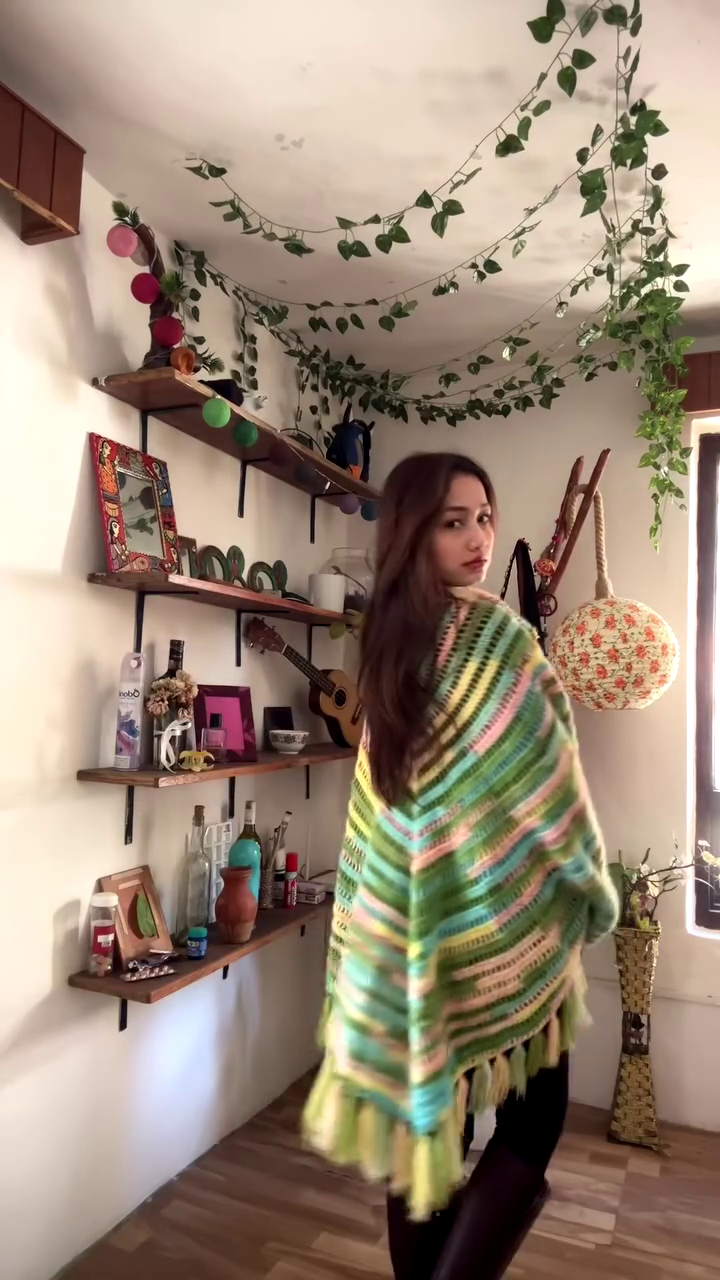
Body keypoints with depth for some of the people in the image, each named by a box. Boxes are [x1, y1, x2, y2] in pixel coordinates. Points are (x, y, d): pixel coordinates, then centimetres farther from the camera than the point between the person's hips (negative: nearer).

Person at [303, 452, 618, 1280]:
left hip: (409, 914, 7)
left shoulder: (391, 640, 4)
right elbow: (542, 776, -15)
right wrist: (595, 889, 1)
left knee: (426, 1109, 18)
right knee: (533, 1118, 9)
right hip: (498, 918, -7)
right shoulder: (489, 631, -17)